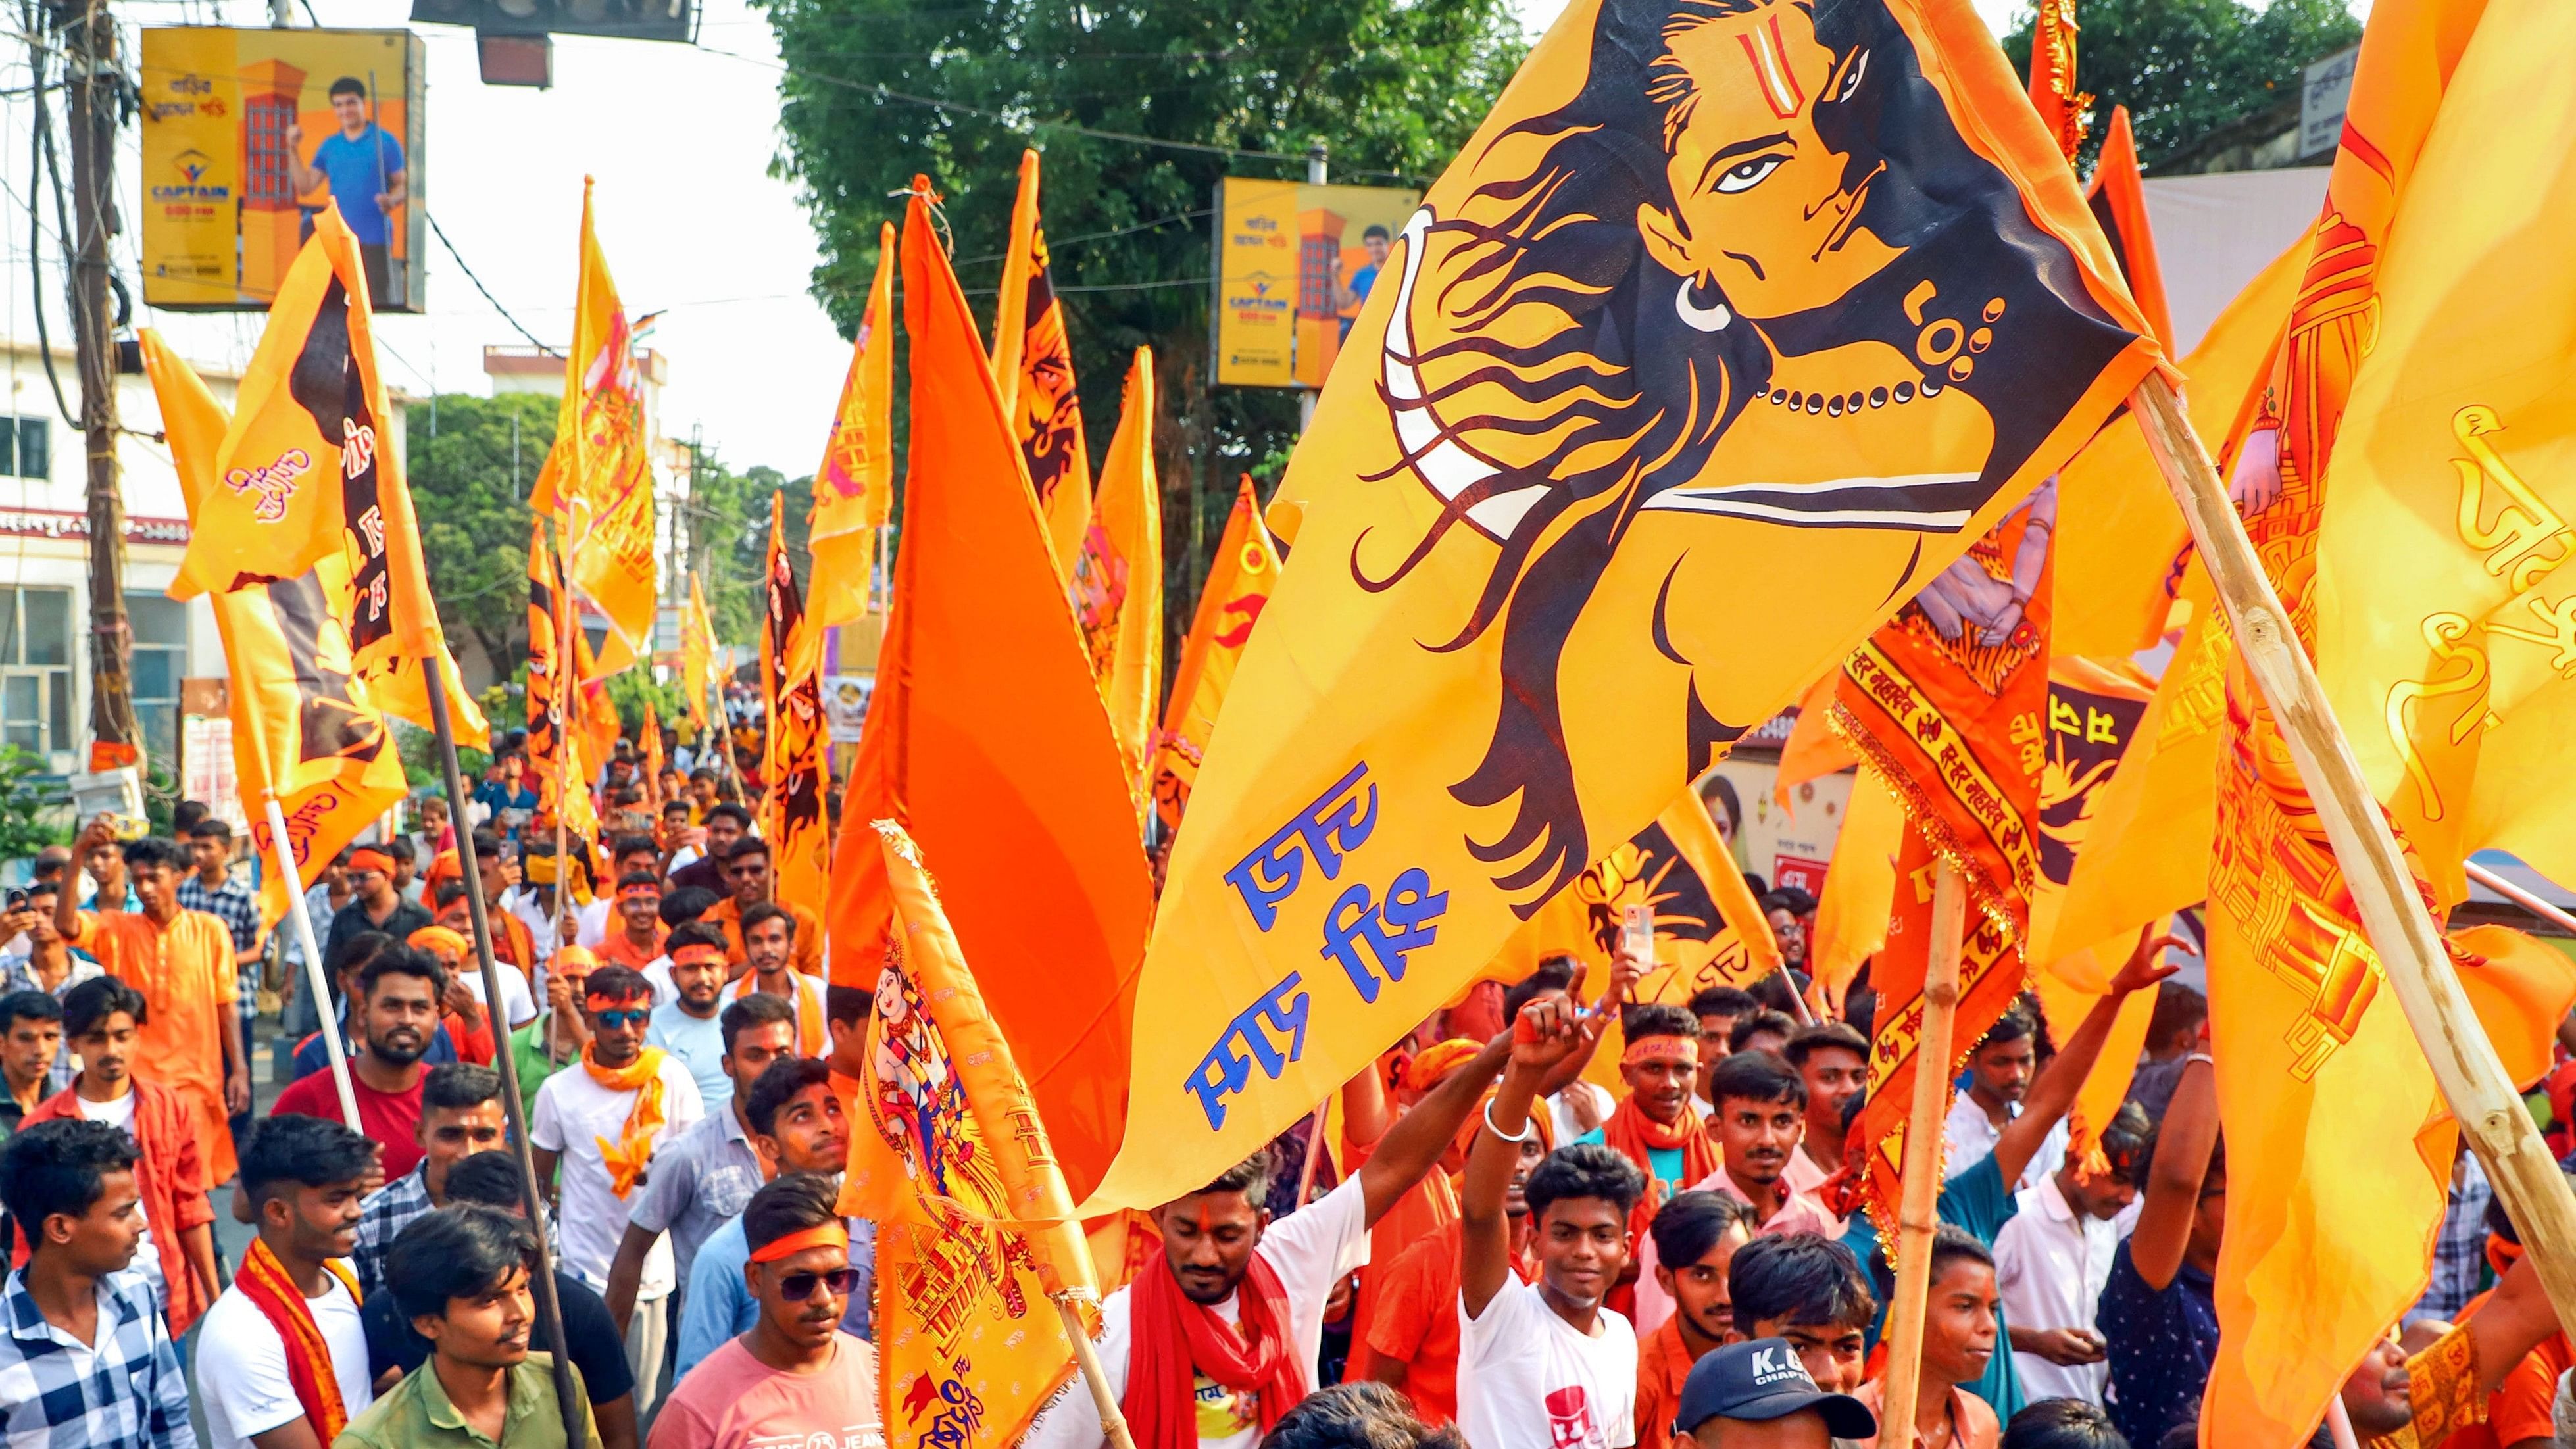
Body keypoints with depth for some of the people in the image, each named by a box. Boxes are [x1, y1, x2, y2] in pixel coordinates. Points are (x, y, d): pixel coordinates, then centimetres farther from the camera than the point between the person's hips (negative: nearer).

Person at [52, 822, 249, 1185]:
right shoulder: (117, 929, 3)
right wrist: (79, 854, -26)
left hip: (198, 1082, 0)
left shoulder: (210, 930, 2)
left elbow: (226, 1006, 5)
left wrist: (239, 1070, 1)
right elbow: (65, 924, -17)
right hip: (135, 1081, 0)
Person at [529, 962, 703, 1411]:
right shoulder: (560, 1090, 1)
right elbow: (539, 1182, 8)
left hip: (652, 1271, 0)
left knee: (642, 1406, 5)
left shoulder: (671, 1078, 0)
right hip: (582, 1272, 0)